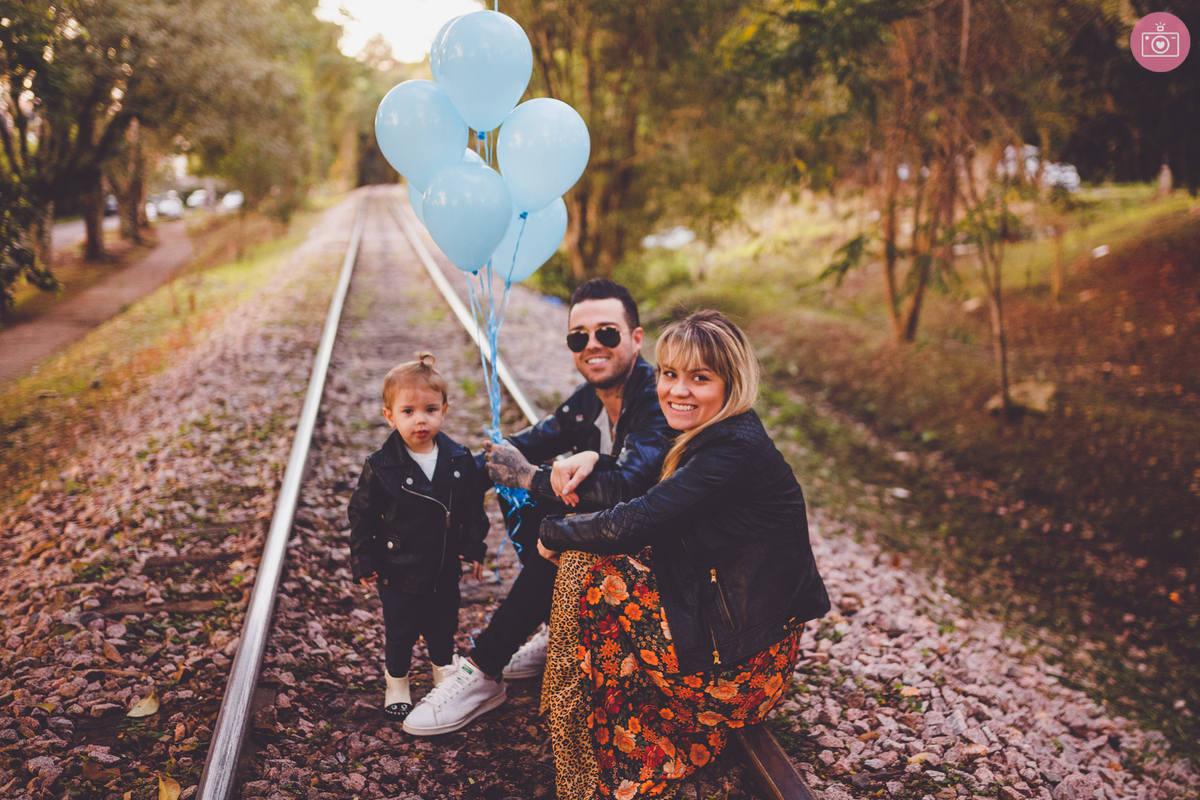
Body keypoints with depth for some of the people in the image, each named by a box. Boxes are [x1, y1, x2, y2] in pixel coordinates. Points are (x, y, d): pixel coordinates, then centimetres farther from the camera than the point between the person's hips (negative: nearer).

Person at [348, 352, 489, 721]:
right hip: (399, 572, -2)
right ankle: (396, 684, 35)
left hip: (445, 569, 3)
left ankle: (445, 671, 44)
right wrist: (363, 561, -6)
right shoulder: (380, 467, -15)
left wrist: (474, 548, 1)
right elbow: (362, 515, -6)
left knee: (443, 625, 18)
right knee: (400, 631, 10)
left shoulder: (460, 461, -7)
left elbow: (474, 508, 4)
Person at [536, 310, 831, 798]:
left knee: (588, 579, -10)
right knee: (586, 556, 7)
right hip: (714, 609, 9)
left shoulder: (736, 450, -23)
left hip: (743, 655, -9)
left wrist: (556, 533, -9)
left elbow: (637, 522, -26)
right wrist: (592, 459, 0)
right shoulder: (714, 436, 6)